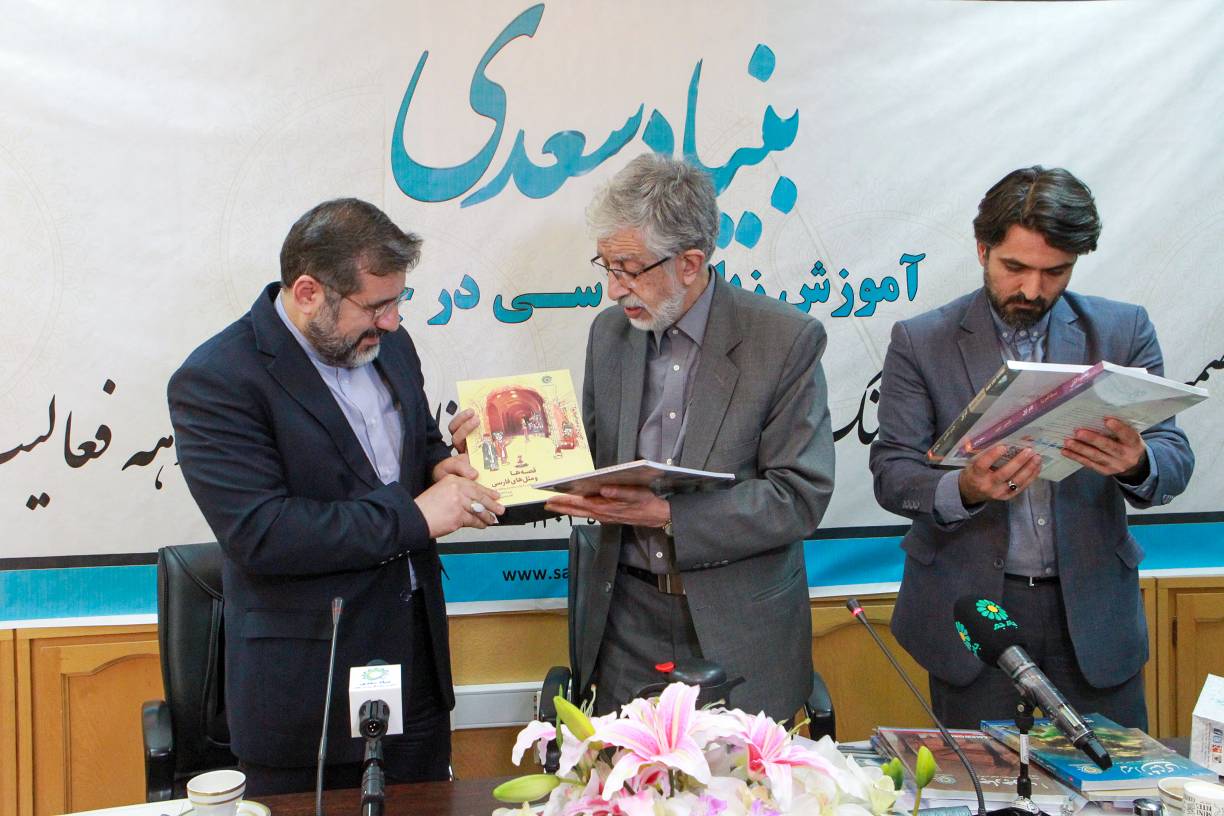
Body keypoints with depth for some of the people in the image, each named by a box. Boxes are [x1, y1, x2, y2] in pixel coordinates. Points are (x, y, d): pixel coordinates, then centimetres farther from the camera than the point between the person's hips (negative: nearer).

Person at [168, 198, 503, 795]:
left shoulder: (387, 343, 4)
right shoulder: (216, 381, -18)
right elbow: (258, 534, -25)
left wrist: (439, 465, -4)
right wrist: (413, 515, -24)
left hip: (417, 650, 7)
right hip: (308, 680, -6)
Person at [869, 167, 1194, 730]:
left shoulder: (1123, 330, 3)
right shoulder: (920, 341, -2)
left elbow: (1175, 459, -2)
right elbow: (891, 472, -6)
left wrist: (1136, 464, -26)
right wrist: (964, 489, -27)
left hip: (1093, 611, 2)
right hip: (971, 608, -1)